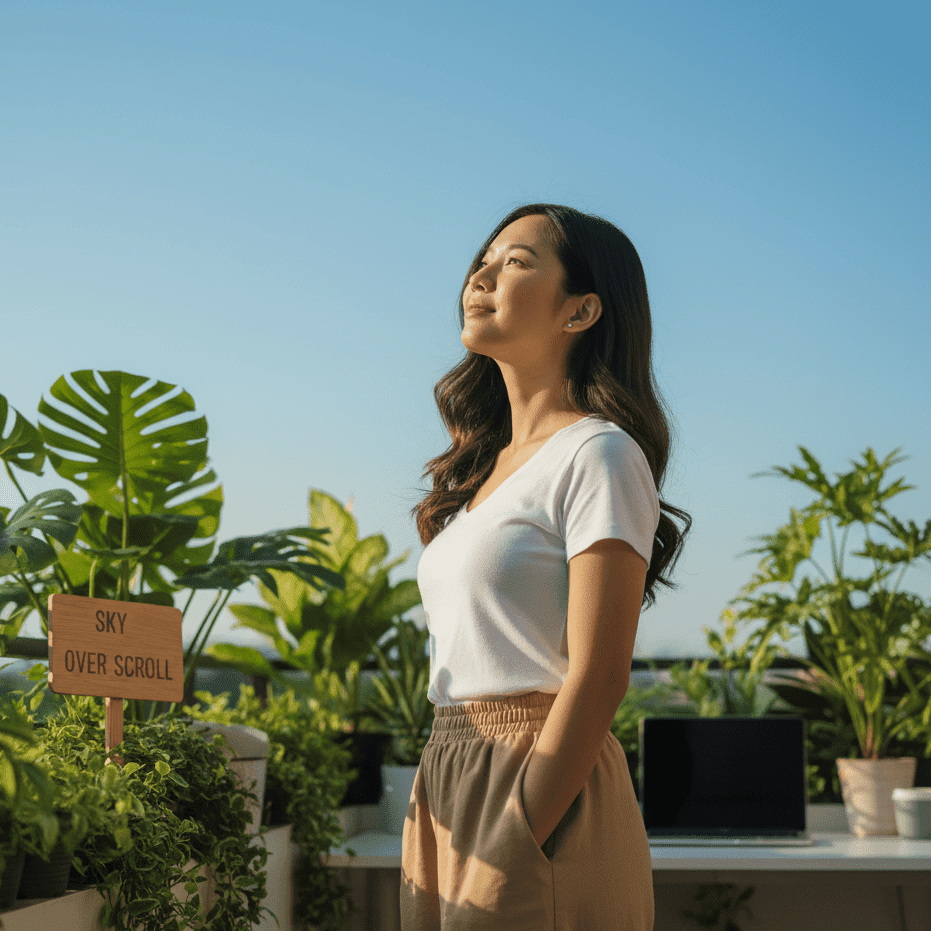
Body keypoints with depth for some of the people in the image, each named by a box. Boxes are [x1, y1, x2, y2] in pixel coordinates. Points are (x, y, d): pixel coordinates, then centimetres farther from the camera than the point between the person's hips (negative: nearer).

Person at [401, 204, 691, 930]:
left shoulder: (600, 456, -9)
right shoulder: (485, 466, 15)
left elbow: (597, 678, -16)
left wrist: (510, 856, -19)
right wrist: (430, 843, 12)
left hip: (542, 790, -7)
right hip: (451, 785, 8)